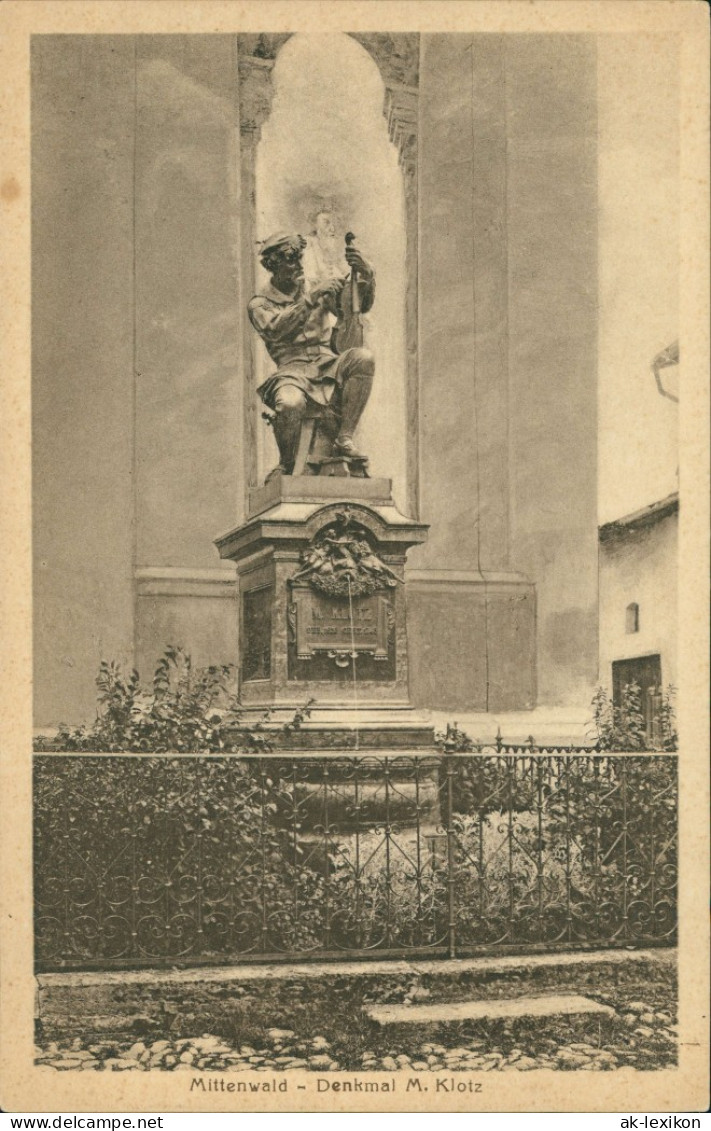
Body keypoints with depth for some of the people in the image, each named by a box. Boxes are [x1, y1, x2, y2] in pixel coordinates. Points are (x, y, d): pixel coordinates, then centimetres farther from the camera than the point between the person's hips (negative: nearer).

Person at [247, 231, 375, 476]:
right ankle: (285, 466, -11)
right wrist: (311, 299, -20)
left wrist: (364, 273, -13)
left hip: (328, 367, 3)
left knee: (363, 358, -28)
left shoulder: (319, 291, 20)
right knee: (290, 404, -39)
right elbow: (275, 329, -13)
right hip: (293, 370, -3)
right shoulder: (260, 304, 10)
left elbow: (361, 304, 7)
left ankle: (344, 439, -23)